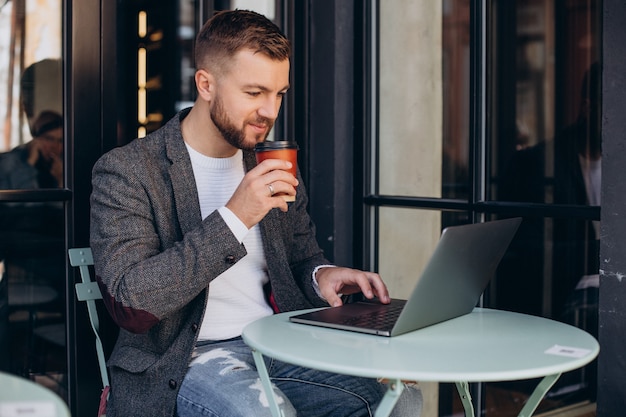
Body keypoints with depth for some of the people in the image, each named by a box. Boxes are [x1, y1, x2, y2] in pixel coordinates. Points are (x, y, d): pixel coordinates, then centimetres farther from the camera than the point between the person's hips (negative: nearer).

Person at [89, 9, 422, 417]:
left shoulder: (272, 166, 12)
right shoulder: (125, 170, -6)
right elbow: (130, 305, -17)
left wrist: (320, 275, -2)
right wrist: (233, 218, -22)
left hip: (280, 347, 5)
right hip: (187, 359, -5)